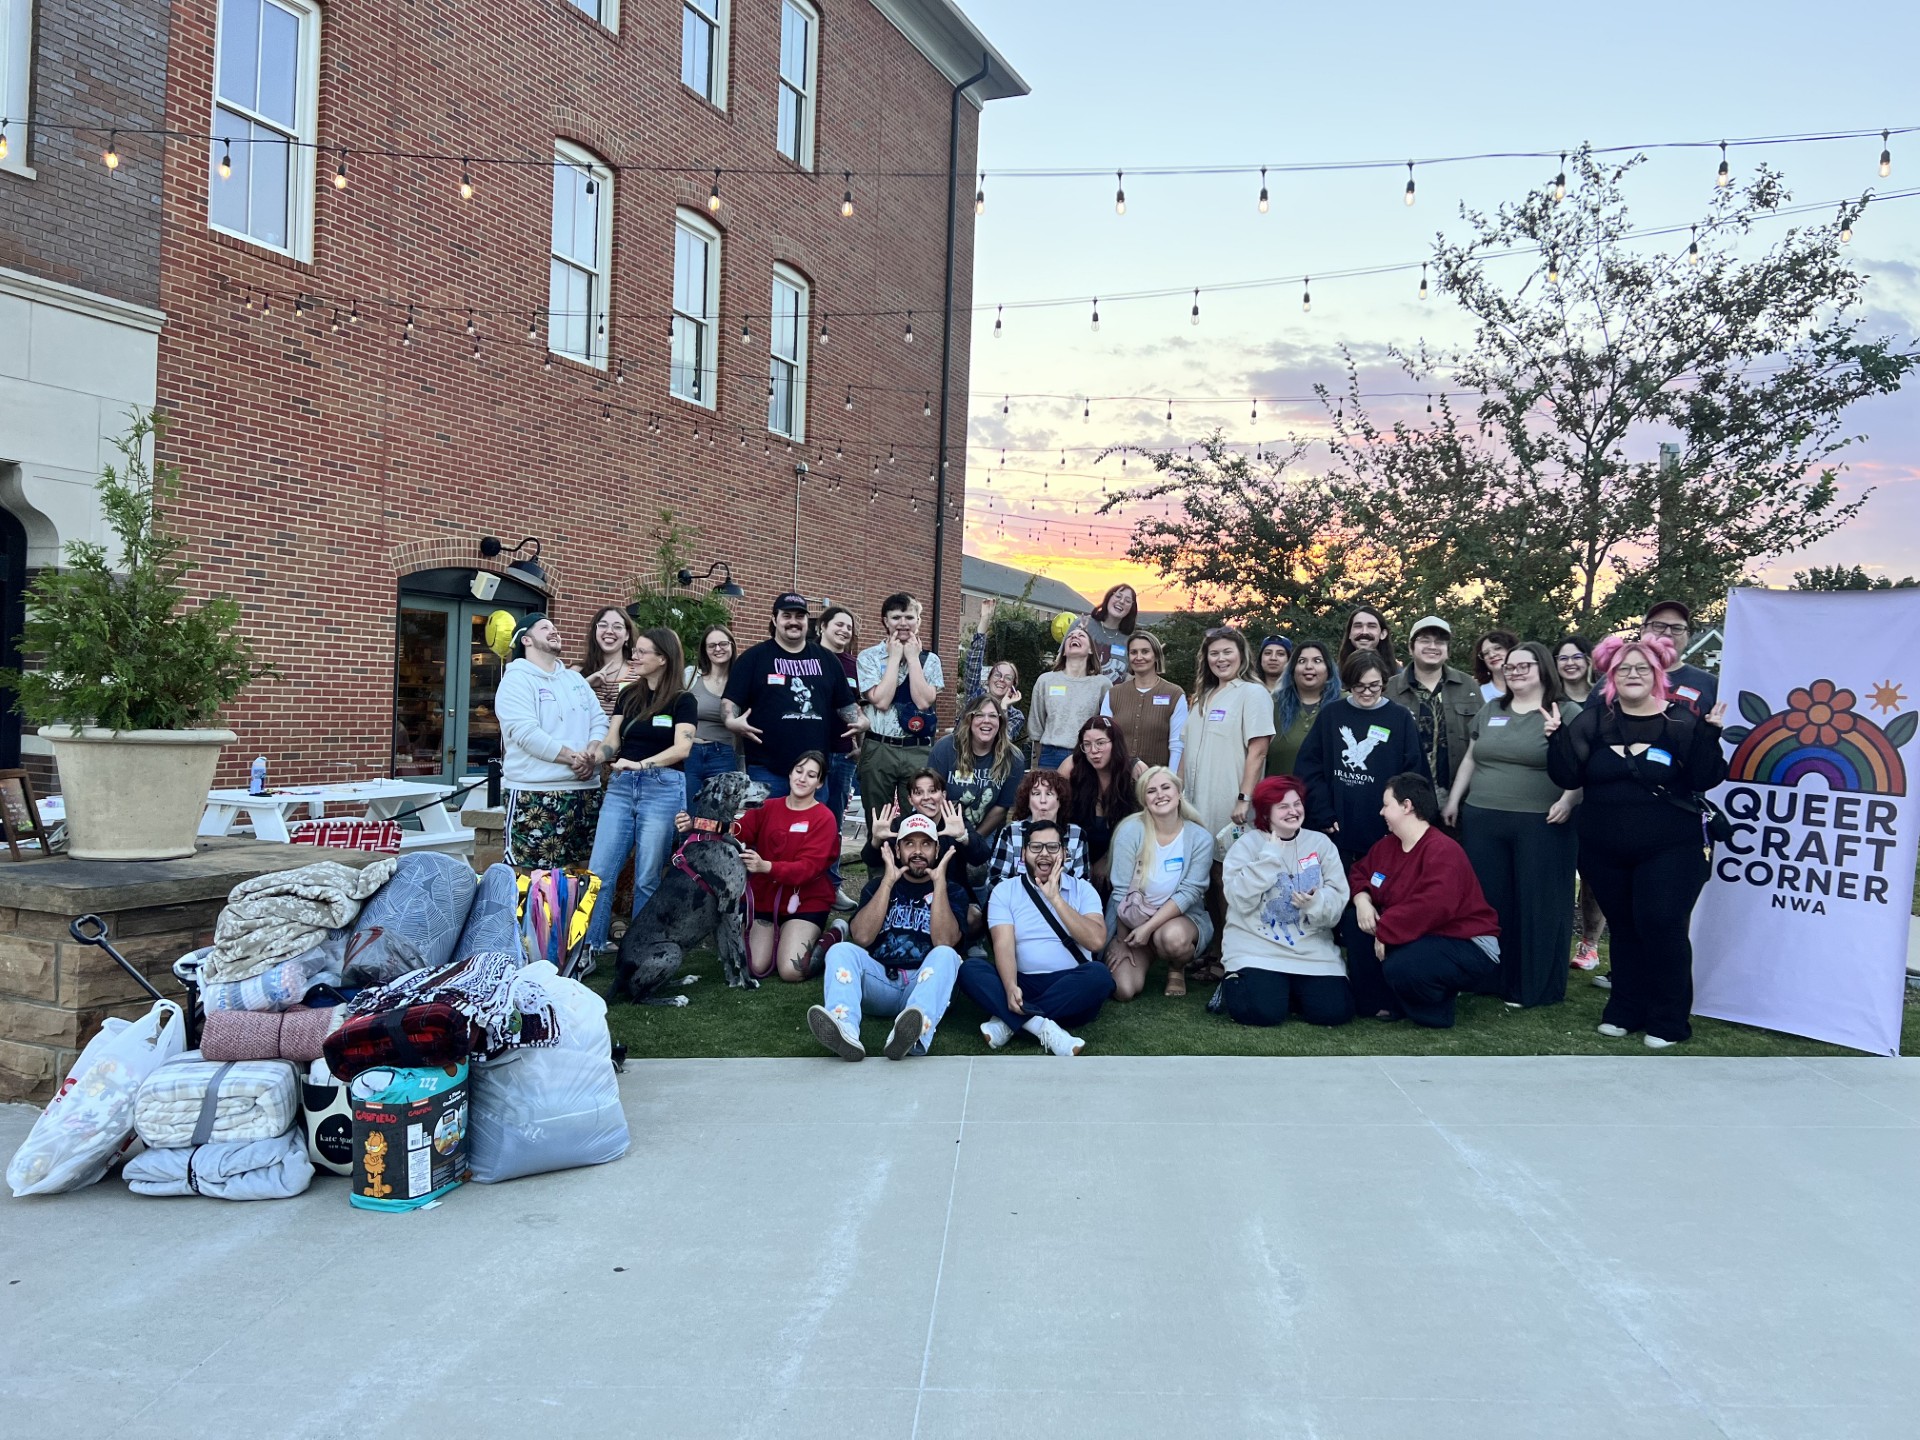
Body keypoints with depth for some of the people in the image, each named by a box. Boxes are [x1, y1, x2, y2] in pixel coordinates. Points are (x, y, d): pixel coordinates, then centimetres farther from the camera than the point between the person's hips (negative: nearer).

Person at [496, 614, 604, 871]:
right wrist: (573, 758, -17)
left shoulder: (576, 679, 19)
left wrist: (592, 754, -9)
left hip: (585, 790, 7)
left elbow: (599, 721, 12)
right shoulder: (516, 680, -4)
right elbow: (526, 733, -17)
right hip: (535, 794, -7)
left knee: (574, 871, 12)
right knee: (531, 874, -7)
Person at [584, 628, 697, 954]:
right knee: (599, 871, 0)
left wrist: (641, 764, -23)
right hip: (621, 786, 5)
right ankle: (589, 946, 7)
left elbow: (681, 748, -12)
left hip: (663, 788, -4)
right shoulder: (629, 695, 13)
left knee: (647, 878, 0)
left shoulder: (681, 701, 0)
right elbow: (612, 741, 7)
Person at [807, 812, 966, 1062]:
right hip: (879, 982, 1)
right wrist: (888, 881, -5)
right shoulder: (877, 885, 16)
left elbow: (945, 942, -8)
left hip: (925, 984, -1)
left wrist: (939, 881, -10)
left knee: (946, 955, -31)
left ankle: (913, 1035, -58)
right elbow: (862, 937, -3)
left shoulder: (951, 891, 12)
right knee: (841, 950, -24)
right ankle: (845, 1031, -52)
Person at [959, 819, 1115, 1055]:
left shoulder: (1083, 889, 5)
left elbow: (1096, 940, -11)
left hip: (1070, 986, 0)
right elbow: (1004, 945, -9)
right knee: (970, 970, -25)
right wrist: (1011, 988, -28)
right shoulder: (1005, 890, 5)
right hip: (1023, 983, 0)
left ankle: (1008, 1020, -27)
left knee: (1099, 975, -32)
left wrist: (1055, 898, -15)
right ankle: (1042, 1026, -36)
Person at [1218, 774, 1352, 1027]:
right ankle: (1233, 986, 11)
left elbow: (1339, 901, 0)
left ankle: (1290, 991, 16)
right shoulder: (1247, 844, -1)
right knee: (1262, 1011, -24)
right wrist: (1270, 855, -15)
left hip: (1313, 948, 3)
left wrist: (1316, 902, -22)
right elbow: (1240, 900, -15)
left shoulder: (1321, 843, 8)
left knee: (1334, 1011, -15)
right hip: (1257, 947, -3)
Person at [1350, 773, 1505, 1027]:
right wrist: (1362, 900, -7)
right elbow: (1359, 873, 17)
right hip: (1419, 938, 10)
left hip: (1467, 946, -9)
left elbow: (1431, 907, -36)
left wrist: (1385, 931, -30)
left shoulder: (1443, 851, -24)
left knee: (1400, 967, -35)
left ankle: (1434, 1008, -3)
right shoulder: (1387, 844, 6)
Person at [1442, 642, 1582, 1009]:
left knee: (1538, 903, 1)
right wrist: (1454, 799, 16)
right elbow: (1470, 758, 20)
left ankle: (1536, 986, 8)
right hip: (1482, 820, 5)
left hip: (1541, 823, -5)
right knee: (1486, 900, 8)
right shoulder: (1490, 710, 15)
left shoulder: (1567, 713, -2)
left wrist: (1567, 800, -21)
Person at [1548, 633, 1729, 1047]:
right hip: (1605, 852, 3)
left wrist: (1709, 736, -22)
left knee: (1661, 927, -6)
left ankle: (1668, 1020, 6)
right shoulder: (1592, 721, 2)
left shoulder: (1680, 721, -4)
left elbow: (1705, 780, -9)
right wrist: (1557, 737, -17)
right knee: (1623, 929, 14)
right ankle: (1625, 1011, 25)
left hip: (1668, 851, -3)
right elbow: (1568, 777, -3)